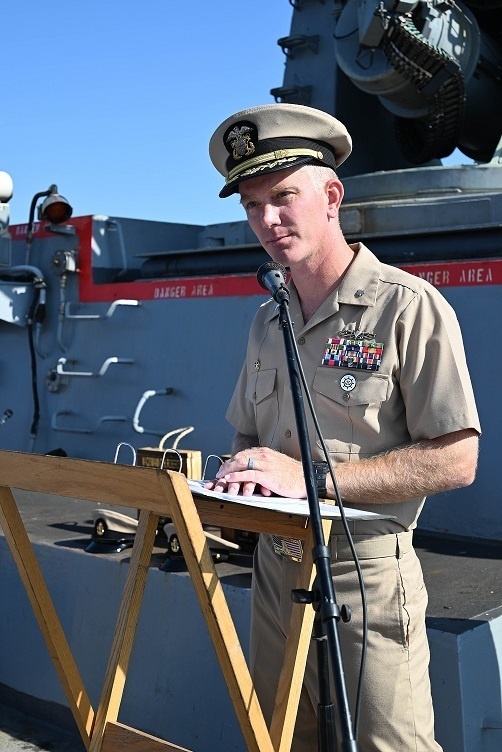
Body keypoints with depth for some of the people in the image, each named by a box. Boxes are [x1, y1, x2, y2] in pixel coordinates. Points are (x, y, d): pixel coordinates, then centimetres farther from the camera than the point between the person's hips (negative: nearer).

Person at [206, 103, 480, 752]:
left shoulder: (408, 308, -12)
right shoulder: (268, 321, 11)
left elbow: (454, 461, -16)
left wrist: (311, 477, -22)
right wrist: (244, 472, -5)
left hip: (365, 574, -6)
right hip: (274, 569, 7)